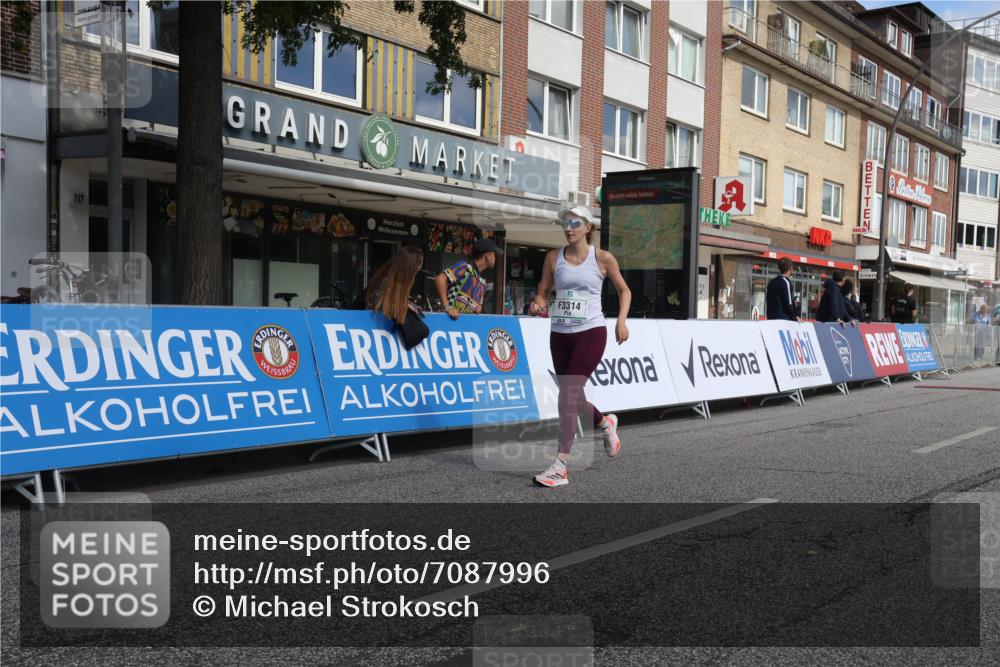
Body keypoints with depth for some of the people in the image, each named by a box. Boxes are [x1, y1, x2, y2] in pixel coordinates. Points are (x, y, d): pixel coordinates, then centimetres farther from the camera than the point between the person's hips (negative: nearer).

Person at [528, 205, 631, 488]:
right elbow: (543, 292, 9)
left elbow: (624, 290, 9)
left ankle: (560, 466, -13)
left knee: (568, 394, -16)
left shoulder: (602, 258, -2)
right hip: (560, 334, 5)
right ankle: (605, 423, 47)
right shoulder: (554, 257, 6)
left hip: (591, 333, -4)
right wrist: (538, 303, -14)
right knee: (573, 397, 13)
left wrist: (621, 321, -4)